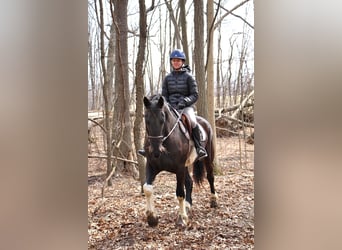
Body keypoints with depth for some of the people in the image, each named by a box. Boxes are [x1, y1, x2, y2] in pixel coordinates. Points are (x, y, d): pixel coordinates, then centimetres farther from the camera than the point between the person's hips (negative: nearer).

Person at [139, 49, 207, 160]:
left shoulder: (188, 76, 1)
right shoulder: (167, 78, 11)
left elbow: (195, 95, -3)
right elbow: (164, 95, 12)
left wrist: (183, 102, -19)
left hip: (186, 106, -3)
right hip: (170, 107, 4)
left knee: (192, 122, -32)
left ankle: (199, 148, -20)